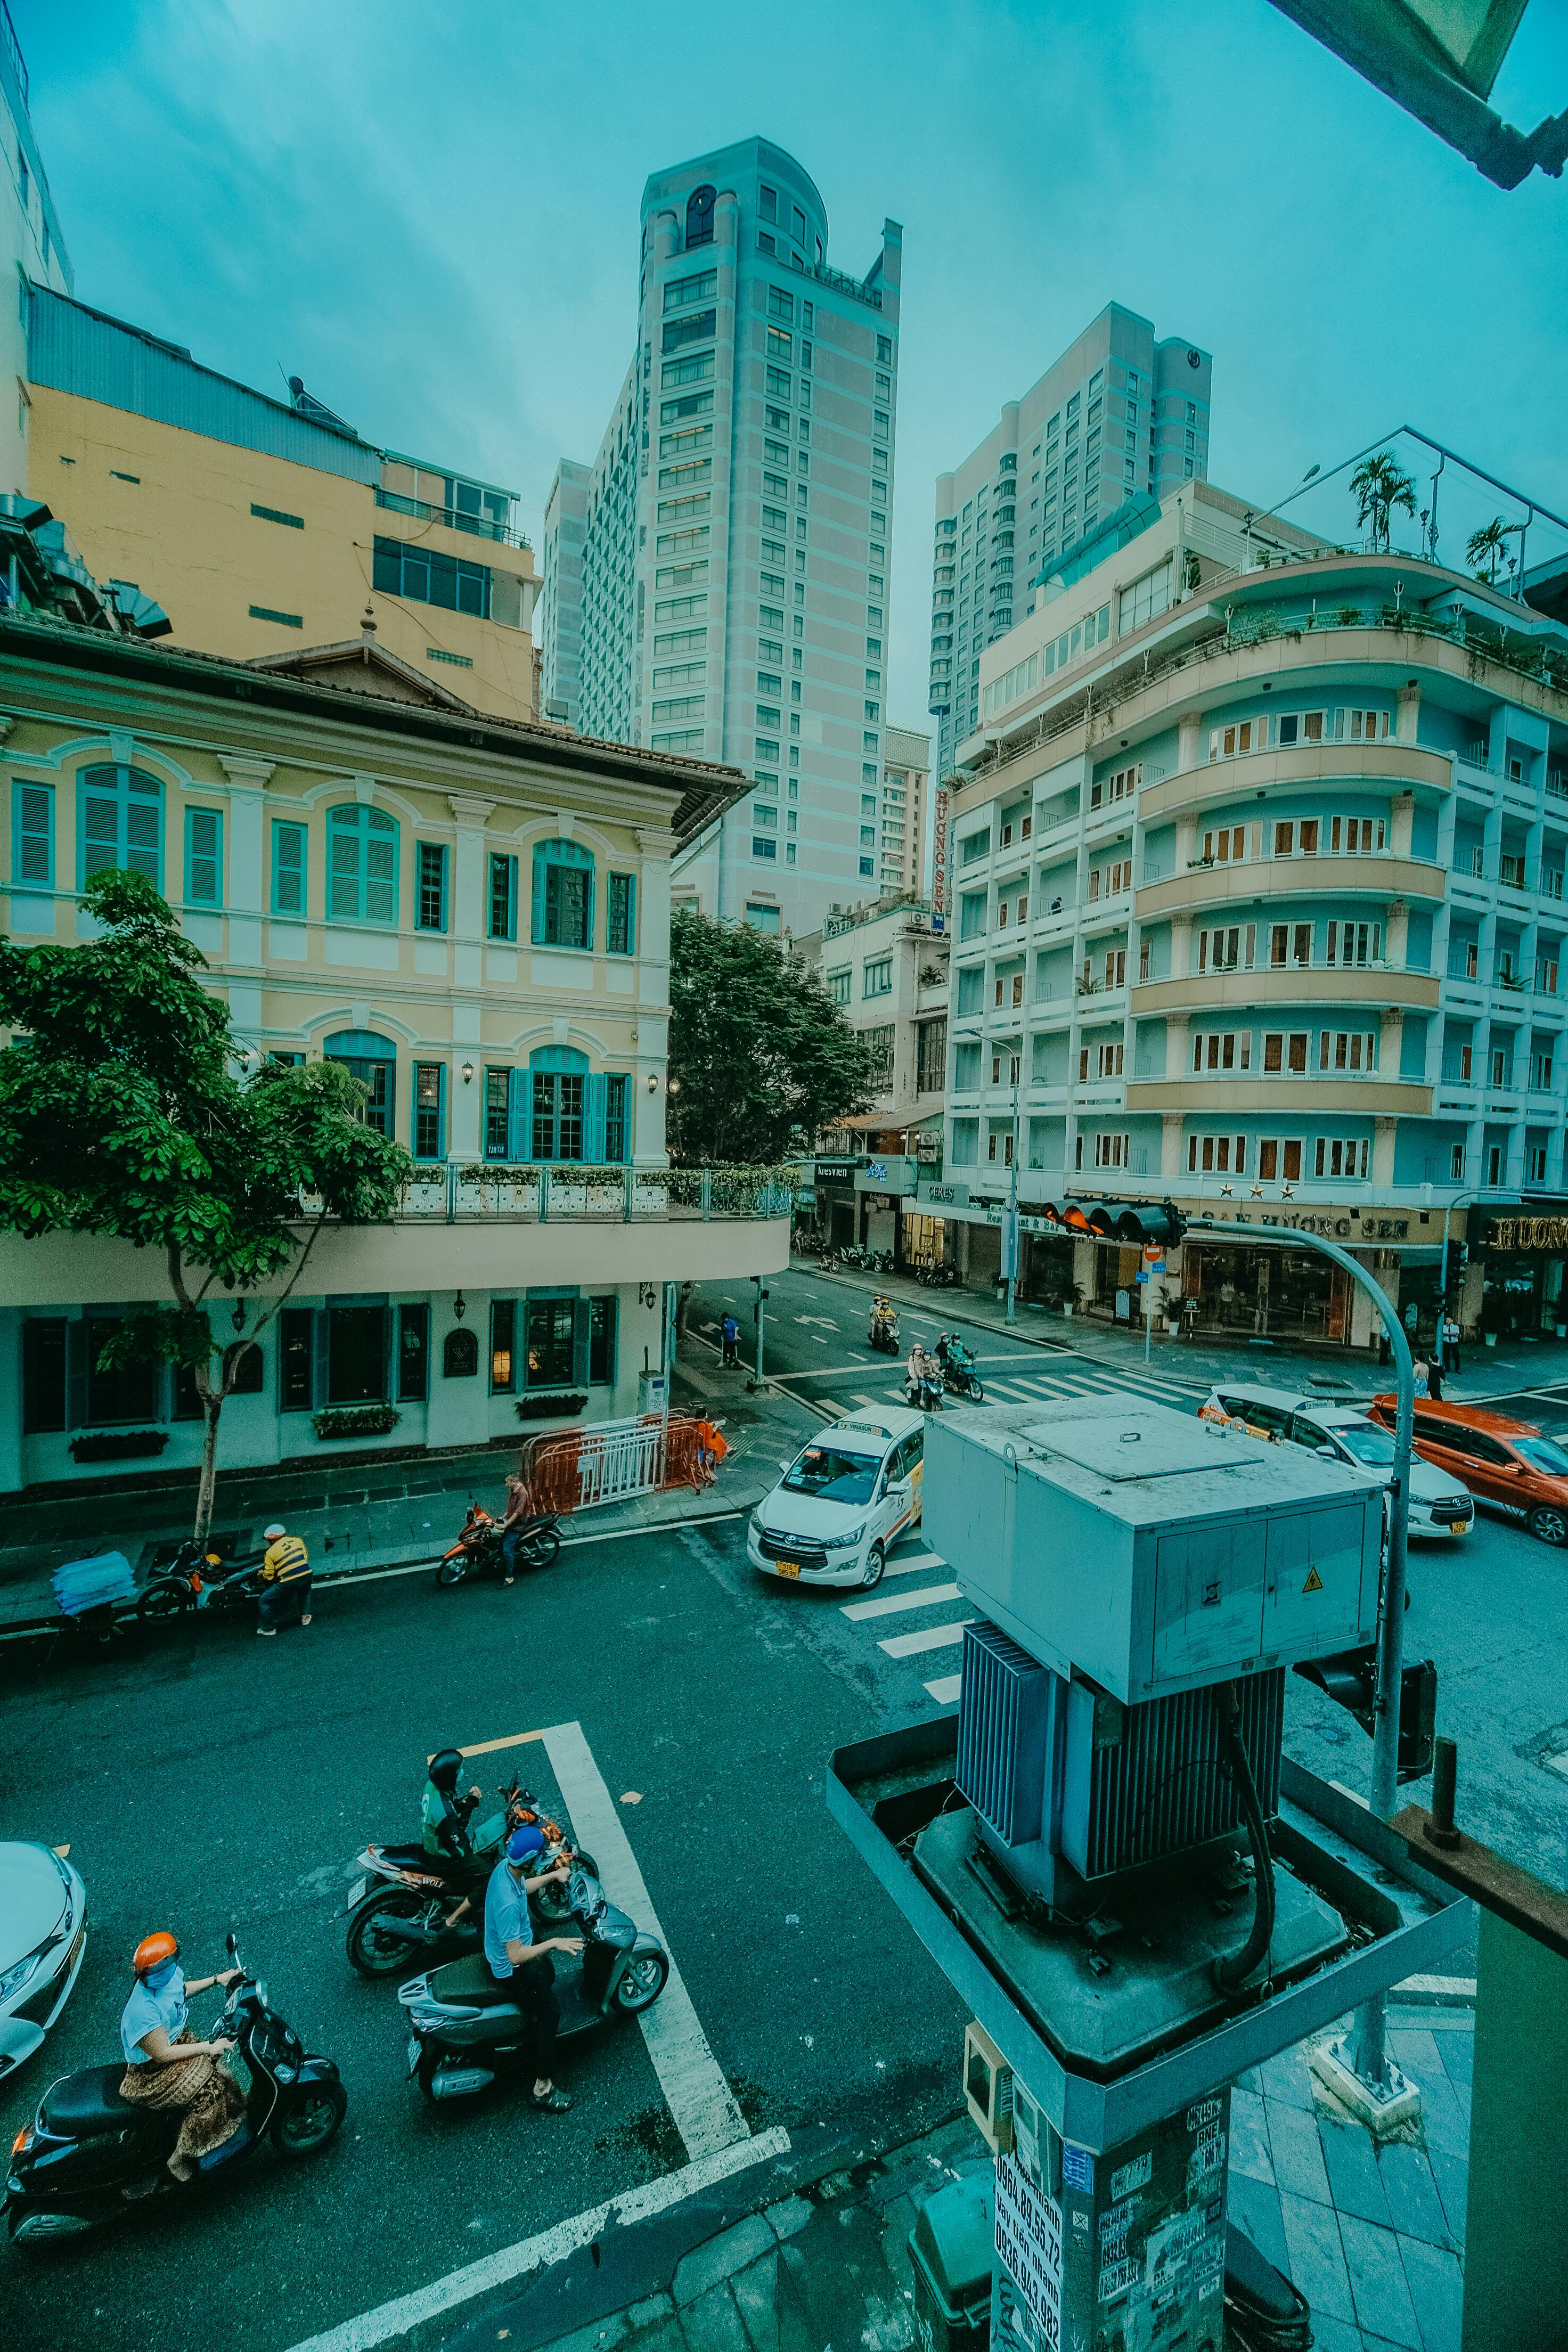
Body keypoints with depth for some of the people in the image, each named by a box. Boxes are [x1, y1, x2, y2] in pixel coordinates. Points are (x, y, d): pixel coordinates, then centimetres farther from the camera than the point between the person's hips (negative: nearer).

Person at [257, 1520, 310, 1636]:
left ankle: (268, 1629, 20)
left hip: (287, 1583, -5)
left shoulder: (270, 1553, 2)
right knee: (305, 1592, 39)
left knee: (265, 1601, 16)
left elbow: (269, 1576, 4)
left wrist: (262, 1574, 25)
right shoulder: (296, 1540, 11)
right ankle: (305, 1615, 31)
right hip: (306, 1577, 5)